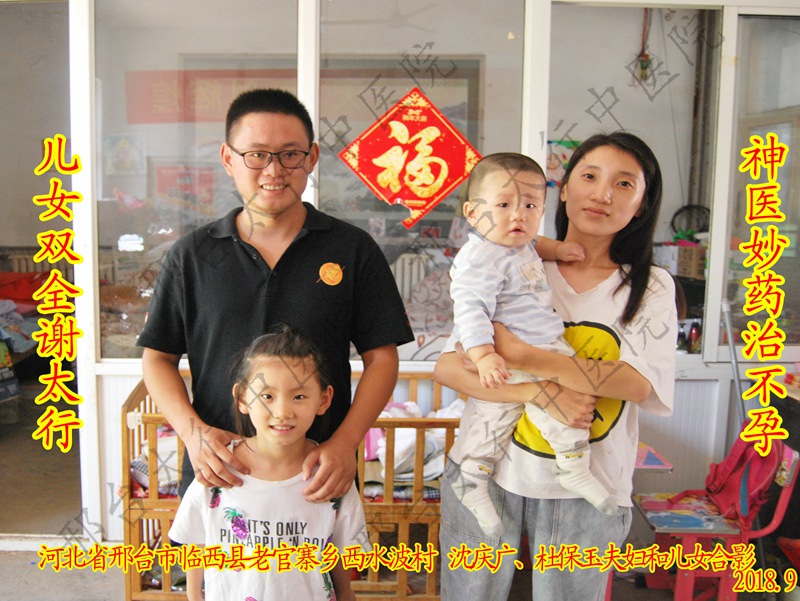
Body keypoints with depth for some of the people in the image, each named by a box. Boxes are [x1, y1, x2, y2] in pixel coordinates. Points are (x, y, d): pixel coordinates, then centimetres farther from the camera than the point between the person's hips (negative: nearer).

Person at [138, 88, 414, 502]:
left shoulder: (353, 250, -1)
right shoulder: (191, 255, 3)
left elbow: (381, 357, -1)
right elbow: (158, 358, 7)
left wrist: (345, 443, -14)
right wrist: (193, 431, -9)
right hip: (216, 475, 1)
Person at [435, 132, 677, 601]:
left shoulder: (650, 288, 1)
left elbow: (637, 383, -16)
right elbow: (447, 367, -10)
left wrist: (520, 355, -23)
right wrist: (538, 392, -25)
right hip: (485, 473, 0)